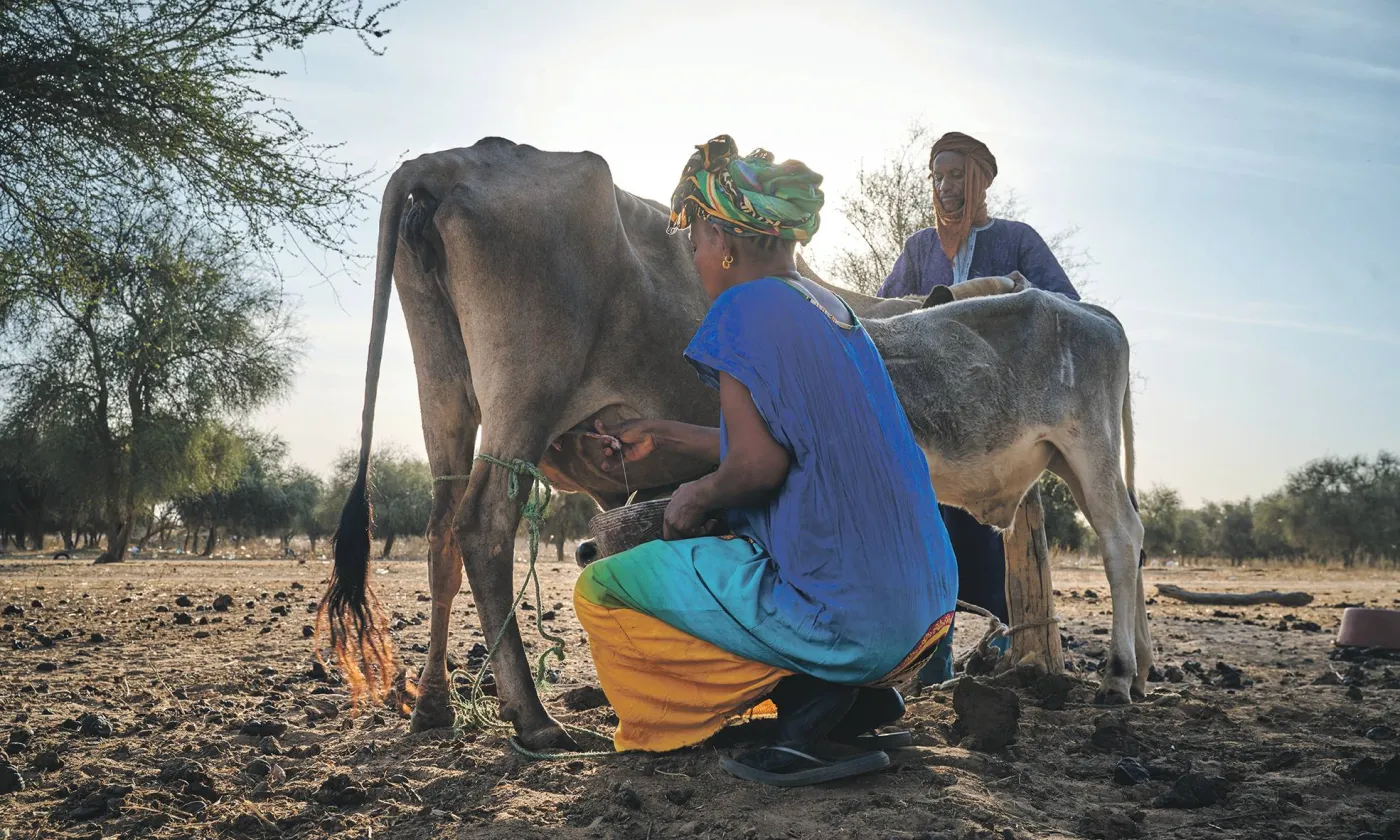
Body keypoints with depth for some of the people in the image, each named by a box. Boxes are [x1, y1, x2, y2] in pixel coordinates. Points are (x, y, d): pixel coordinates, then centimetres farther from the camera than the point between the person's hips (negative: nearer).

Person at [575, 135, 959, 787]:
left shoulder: (745, 308, -12)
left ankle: (809, 699, -4)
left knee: (600, 590, 4)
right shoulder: (832, 309, 15)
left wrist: (698, 498, 0)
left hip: (836, 606, -9)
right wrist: (661, 435, 31)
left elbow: (757, 465, -21)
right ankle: (864, 698, 13)